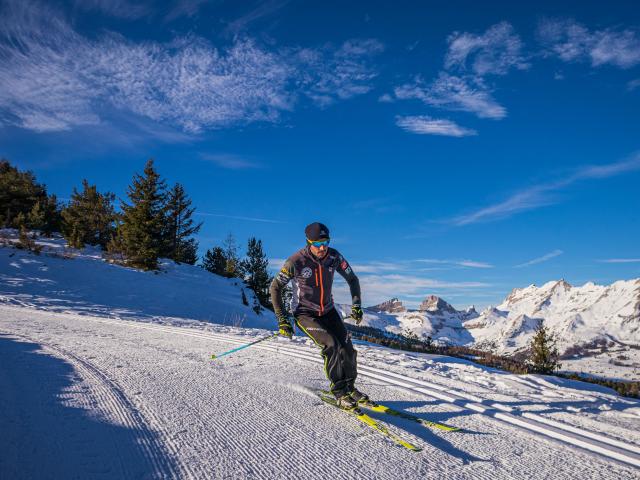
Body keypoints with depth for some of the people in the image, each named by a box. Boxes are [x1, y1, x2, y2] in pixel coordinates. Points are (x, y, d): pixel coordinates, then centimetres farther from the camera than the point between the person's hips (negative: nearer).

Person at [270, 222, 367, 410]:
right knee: (331, 345, -24)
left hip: (328, 310, 4)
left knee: (347, 348, -5)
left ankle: (349, 386, 19)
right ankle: (339, 391, -7)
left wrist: (356, 305, -6)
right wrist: (282, 320, -17)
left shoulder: (334, 256, -13)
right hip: (305, 313, -4)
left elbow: (352, 279, 3)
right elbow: (275, 287, -14)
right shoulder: (296, 261, -24)